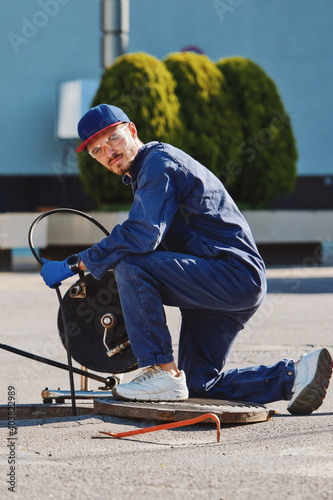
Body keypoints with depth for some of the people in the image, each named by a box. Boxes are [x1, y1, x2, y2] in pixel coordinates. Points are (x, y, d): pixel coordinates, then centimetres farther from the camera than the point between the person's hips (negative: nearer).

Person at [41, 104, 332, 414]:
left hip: (234, 274, -11)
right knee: (197, 384, 11)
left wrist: (75, 264, -19)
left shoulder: (159, 162, -11)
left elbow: (142, 236, -24)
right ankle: (294, 375, 10)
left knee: (130, 267, -24)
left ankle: (162, 373, -20)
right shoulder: (143, 173, 21)